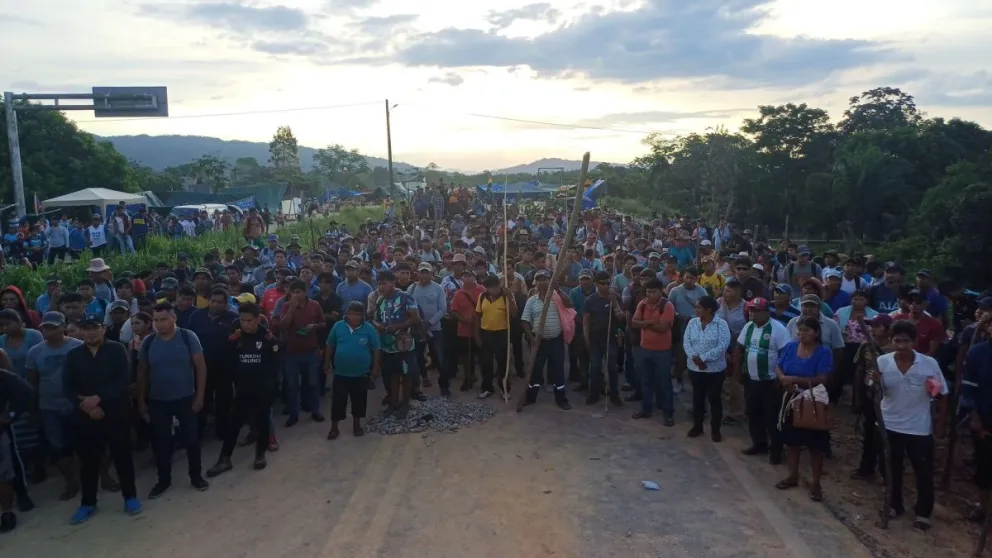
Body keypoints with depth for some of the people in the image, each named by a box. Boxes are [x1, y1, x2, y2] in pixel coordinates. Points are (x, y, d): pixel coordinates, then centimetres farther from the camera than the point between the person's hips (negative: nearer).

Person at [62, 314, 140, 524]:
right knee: (88, 460, 8)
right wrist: (85, 406, -13)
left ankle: (130, 497, 18)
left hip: (116, 413, -2)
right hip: (85, 416, 2)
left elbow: (124, 381, -11)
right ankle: (88, 503, 21)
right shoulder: (73, 354, 6)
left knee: (122, 455, 6)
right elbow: (67, 388, 1)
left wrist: (98, 398, -20)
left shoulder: (117, 350, -2)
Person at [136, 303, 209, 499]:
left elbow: (200, 366, -7)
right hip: (157, 401, 2)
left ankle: (196, 477, 23)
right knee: (161, 441, 10)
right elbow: (142, 372, 6)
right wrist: (141, 400, 6)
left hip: (186, 399, -2)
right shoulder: (148, 342, -2)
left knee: (191, 438, 7)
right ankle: (164, 480, 26)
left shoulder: (188, 337, -9)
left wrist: (200, 395, -10)